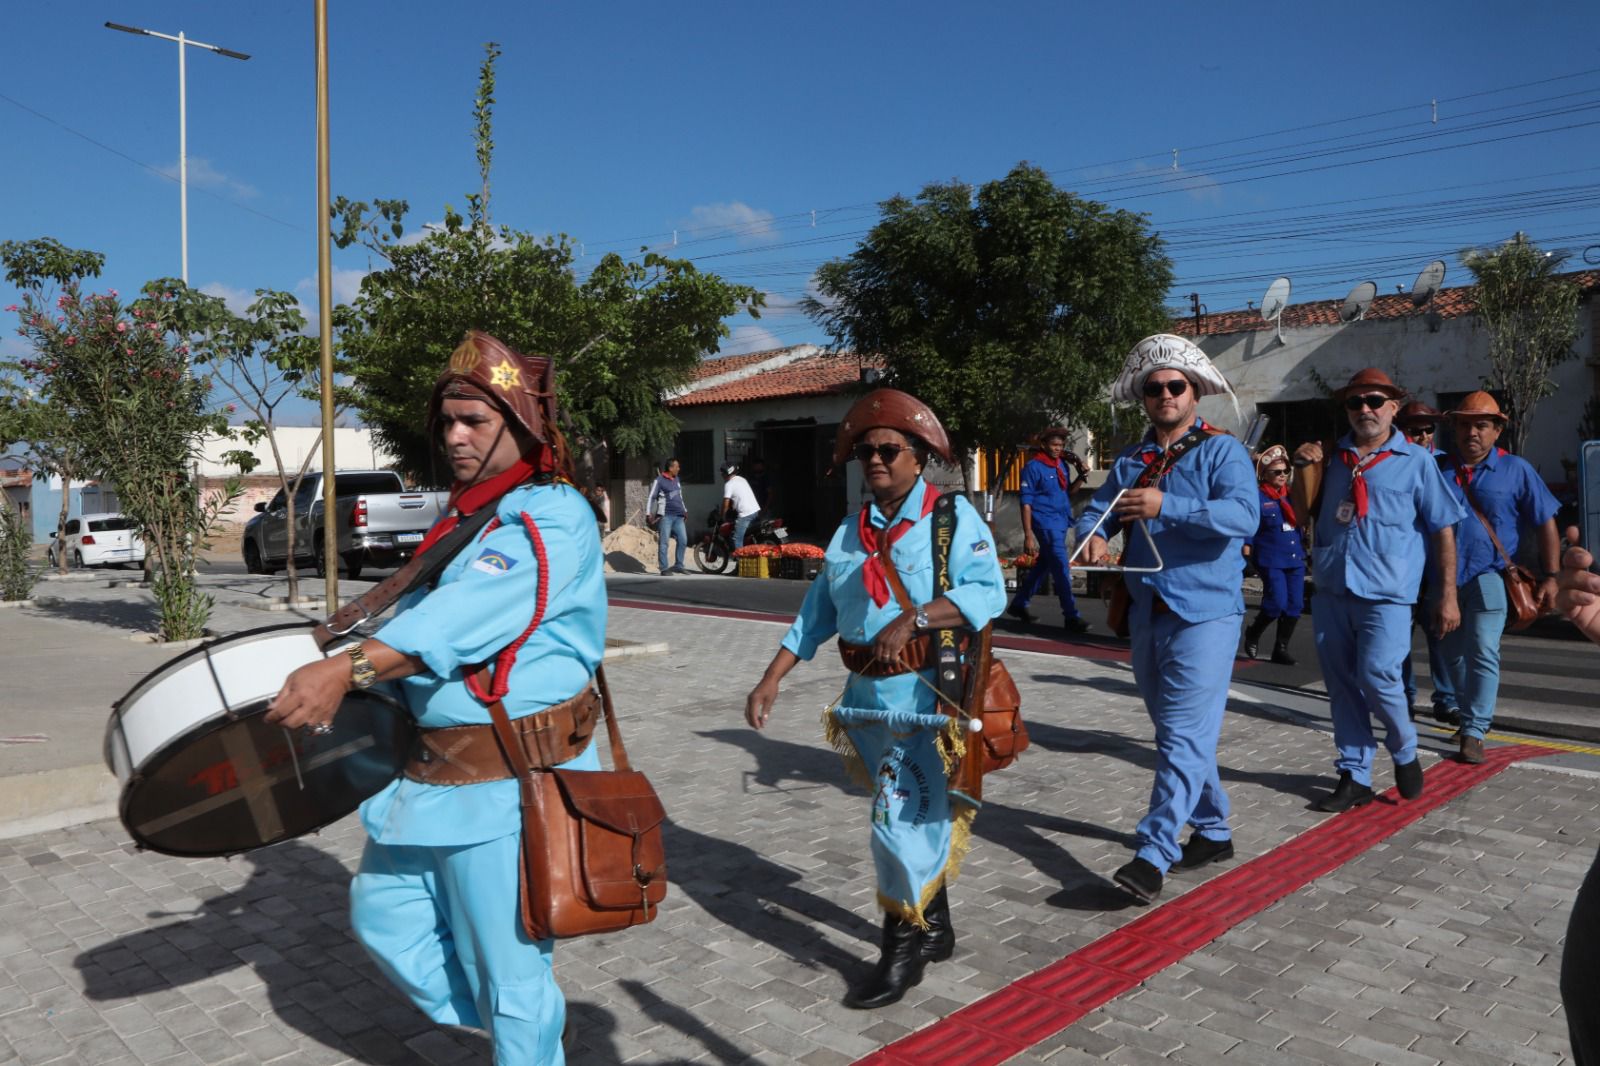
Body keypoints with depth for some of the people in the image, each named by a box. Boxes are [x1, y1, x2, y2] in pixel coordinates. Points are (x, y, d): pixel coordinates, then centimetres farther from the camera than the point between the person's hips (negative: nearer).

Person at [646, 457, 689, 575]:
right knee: (664, 542, -5)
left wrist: (685, 511, 26)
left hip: (678, 516, 7)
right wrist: (648, 513, -12)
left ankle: (678, 565, 11)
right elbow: (651, 497, -4)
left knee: (683, 540, 2)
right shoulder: (659, 480, -3)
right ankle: (664, 569, -3)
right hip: (665, 516, -7)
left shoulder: (676, 479, 17)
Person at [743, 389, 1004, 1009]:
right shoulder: (849, 534, 13)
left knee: (903, 819, -4)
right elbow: (815, 616, 12)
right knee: (923, 818, 18)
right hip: (869, 698, 6)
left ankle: (903, 950, 14)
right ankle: (935, 930, 36)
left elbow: (987, 593, -19)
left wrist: (912, 619, -27)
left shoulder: (953, 517, -5)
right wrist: (772, 679, 5)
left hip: (928, 695, -6)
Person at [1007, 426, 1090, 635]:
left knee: (1043, 565, 15)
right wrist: (1028, 535, -17)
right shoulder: (1034, 467, -11)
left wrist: (1081, 476, 0)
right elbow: (1026, 502, -12)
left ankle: (1019, 604, 28)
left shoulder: (1061, 464, 10)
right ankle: (1071, 617, -6)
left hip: (1060, 522, 8)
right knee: (1061, 569, -9)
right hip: (1046, 523, -8)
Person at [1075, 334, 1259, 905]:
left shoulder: (1221, 451, -5)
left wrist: (1166, 506, -31)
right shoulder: (1130, 461, 14)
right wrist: (1093, 537, -14)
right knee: (1177, 731, 16)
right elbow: (1096, 511, 11)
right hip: (1147, 614, 7)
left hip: (1205, 612, -7)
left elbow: (1245, 515, -20)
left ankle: (1154, 854, -12)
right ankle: (1213, 831, 31)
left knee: (1184, 735, -11)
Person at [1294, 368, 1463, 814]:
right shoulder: (1332, 456, 11)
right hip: (1331, 588, 4)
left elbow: (1443, 529, 3)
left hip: (1384, 591, -4)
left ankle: (1405, 753, 17)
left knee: (1376, 675, -11)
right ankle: (1354, 776, 17)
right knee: (1341, 685, 6)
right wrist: (1302, 468, 4)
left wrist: (1448, 594, -2)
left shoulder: (1416, 460, 2)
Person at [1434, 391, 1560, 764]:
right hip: (1443, 578, 3)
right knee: (1453, 655, 13)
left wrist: (1550, 576, -3)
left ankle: (1474, 732, -7)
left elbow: (1545, 524, 2)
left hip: (1488, 577, -3)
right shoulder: (1437, 468, 2)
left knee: (1483, 652, -12)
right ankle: (1473, 715, 32)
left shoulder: (1516, 470, -1)